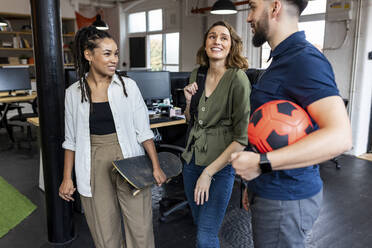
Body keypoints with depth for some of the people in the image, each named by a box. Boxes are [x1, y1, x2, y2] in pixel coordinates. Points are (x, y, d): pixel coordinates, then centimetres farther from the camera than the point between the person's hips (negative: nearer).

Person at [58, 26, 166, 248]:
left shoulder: (128, 86, -3)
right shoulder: (74, 93, 1)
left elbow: (143, 131, -1)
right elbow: (71, 140, 8)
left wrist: (156, 166, -6)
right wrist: (67, 178, 7)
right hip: (94, 166, 1)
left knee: (141, 229, 4)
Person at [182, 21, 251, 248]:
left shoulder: (238, 79, -16)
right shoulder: (197, 75, 4)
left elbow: (242, 138, -18)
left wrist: (209, 173, -18)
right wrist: (189, 101, -4)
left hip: (220, 165, -6)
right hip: (192, 158, 6)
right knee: (200, 223, 21)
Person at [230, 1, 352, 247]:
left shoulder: (304, 59, -19)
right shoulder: (282, 59, 12)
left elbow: (339, 136, -30)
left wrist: (261, 163, -28)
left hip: (286, 199, -9)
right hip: (271, 191, 9)